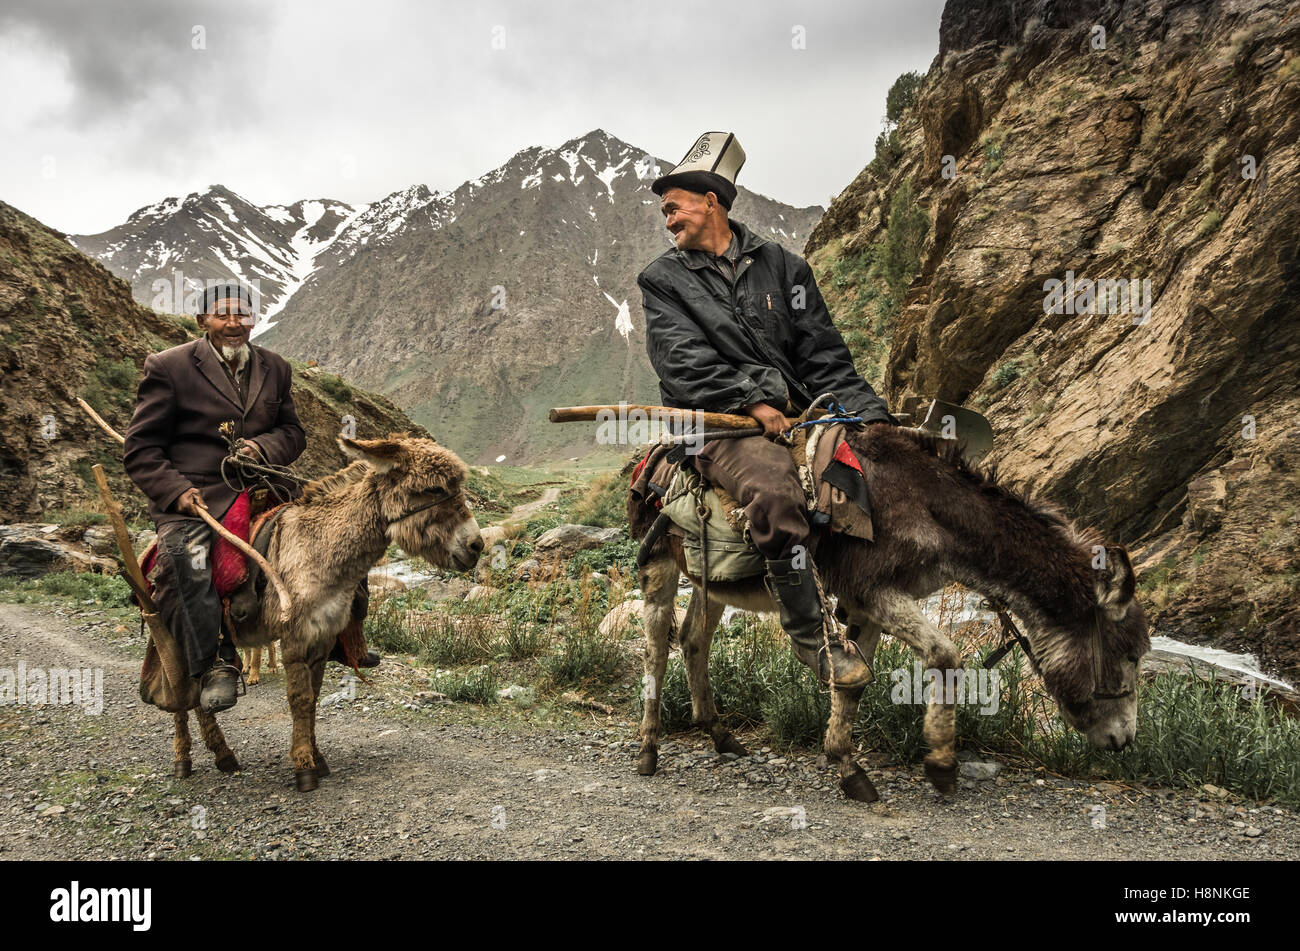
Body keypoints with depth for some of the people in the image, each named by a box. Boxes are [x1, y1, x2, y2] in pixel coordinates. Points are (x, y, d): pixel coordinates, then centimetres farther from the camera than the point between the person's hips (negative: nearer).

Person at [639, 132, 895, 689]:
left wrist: (870, 413, -3)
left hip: (797, 410, 4)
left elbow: (822, 354, 10)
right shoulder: (662, 280, 9)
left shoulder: (782, 266, 16)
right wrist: (751, 399, -18)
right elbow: (683, 364, -5)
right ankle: (810, 636, -22)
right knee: (775, 488, -33)